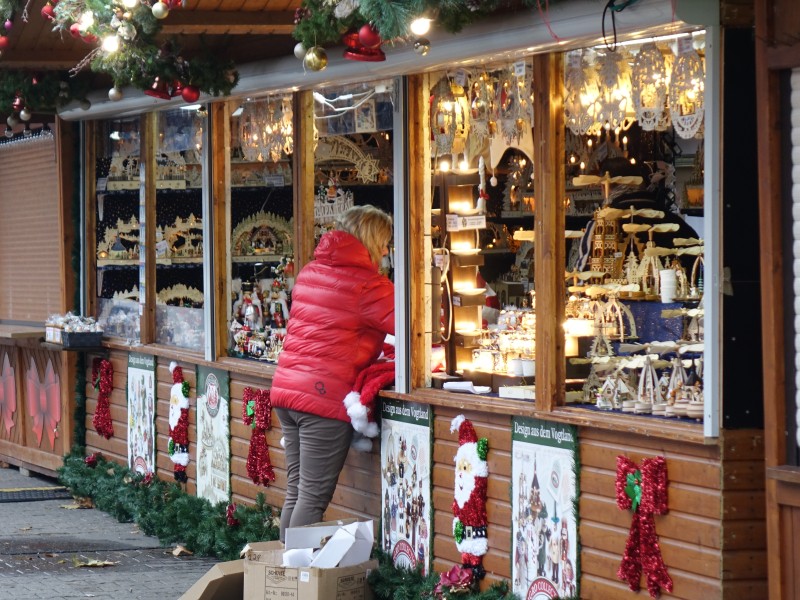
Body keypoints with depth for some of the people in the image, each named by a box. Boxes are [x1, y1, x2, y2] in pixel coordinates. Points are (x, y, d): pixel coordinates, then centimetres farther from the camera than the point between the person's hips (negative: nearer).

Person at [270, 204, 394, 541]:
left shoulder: (310, 272, 15)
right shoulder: (365, 284, -9)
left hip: (286, 388, 8)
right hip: (326, 397, -8)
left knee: (297, 491, 13)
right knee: (313, 497, -4)